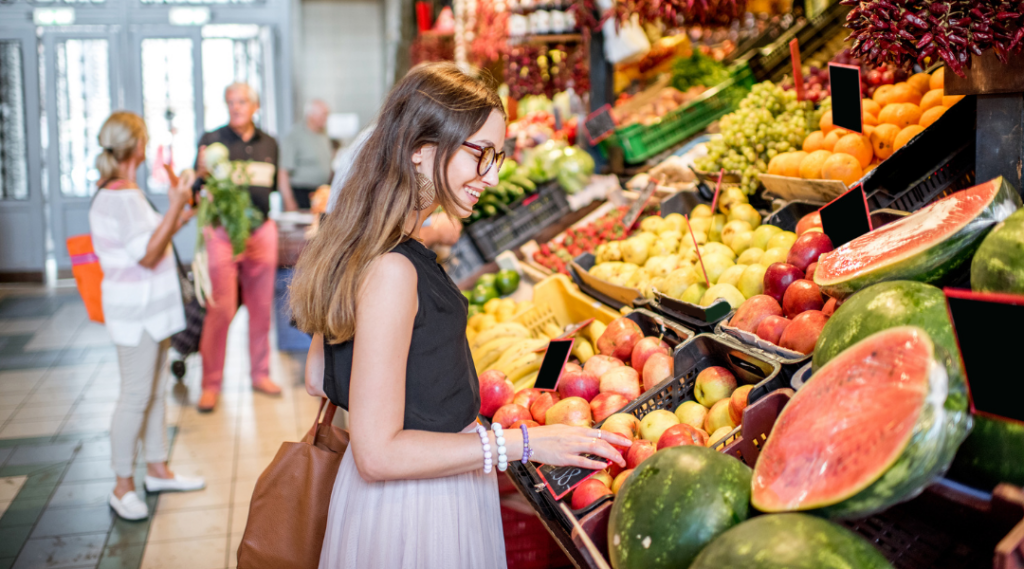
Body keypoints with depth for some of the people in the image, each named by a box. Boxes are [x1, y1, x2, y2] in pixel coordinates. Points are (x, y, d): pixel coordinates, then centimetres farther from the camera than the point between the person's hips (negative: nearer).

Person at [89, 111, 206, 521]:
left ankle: (157, 470, 27)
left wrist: (179, 219, 15)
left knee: (155, 391, 16)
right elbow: (148, 256, -22)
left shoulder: (118, 193, 14)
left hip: (149, 308, 10)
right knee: (136, 396, -2)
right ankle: (123, 487, 9)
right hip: (136, 312, -10)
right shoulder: (123, 197, -20)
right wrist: (175, 206, -22)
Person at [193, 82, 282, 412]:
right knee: (221, 309, -6)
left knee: (261, 307, 9)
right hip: (222, 232, -4)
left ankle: (260, 373, 23)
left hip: (261, 232, 4)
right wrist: (202, 172, -23)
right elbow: (197, 191, -4)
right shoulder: (212, 140, -2)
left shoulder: (269, 144, 11)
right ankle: (211, 383, 5)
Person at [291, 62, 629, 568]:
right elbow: (379, 454, -27)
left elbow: (320, 379, 10)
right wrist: (524, 442, -24)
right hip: (415, 512, -9)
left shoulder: (365, 249, 2)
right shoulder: (390, 270, -28)